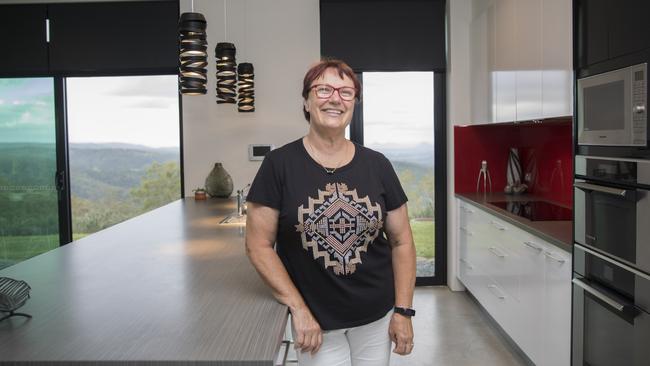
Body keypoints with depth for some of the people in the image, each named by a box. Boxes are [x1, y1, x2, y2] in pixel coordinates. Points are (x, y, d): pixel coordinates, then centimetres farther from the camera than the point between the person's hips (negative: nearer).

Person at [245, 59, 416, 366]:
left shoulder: (377, 165, -3)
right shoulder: (279, 164, -10)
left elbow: (401, 241, 2)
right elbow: (259, 245, -9)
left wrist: (403, 311, -2)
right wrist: (298, 309, -13)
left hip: (376, 317, 3)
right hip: (315, 320, -2)